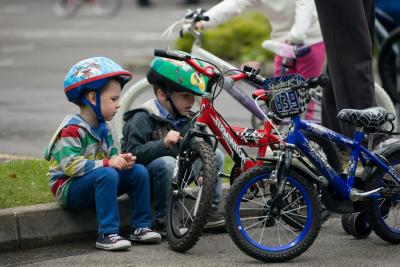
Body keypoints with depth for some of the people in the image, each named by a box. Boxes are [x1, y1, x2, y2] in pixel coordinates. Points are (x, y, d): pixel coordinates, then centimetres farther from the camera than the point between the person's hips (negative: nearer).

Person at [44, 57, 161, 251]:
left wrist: (122, 161, -12)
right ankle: (107, 234, -33)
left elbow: (111, 156, 12)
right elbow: (71, 166, -27)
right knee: (107, 174, -35)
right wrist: (107, 163, -29)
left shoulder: (103, 128, 11)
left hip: (94, 186, 8)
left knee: (139, 171, -6)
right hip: (69, 189, -8)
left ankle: (141, 227, -2)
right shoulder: (72, 129, -18)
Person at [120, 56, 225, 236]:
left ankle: (210, 213, 5)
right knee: (166, 162, -39)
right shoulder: (143, 118, -17)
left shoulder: (185, 119, 8)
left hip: (175, 175, 8)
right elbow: (133, 153, -26)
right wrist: (163, 144, -37)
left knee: (216, 155, 2)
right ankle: (162, 221, -25)